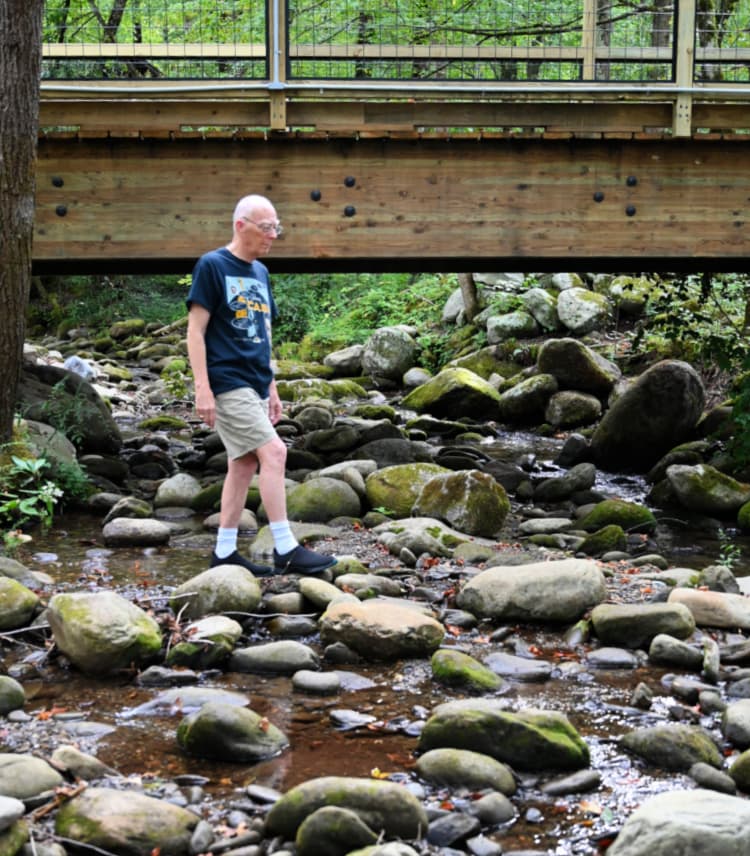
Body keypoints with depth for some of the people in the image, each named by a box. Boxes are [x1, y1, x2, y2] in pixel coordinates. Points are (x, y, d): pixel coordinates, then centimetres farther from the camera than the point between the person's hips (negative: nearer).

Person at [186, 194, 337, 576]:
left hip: (255, 384, 8)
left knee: (244, 464, 8)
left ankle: (224, 552, 14)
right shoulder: (212, 266, -8)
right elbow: (195, 330, -11)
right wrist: (203, 388, -17)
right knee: (273, 452, -15)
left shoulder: (260, 272, 15)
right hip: (228, 383, -8)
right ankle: (285, 549, -11)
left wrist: (272, 388, 18)